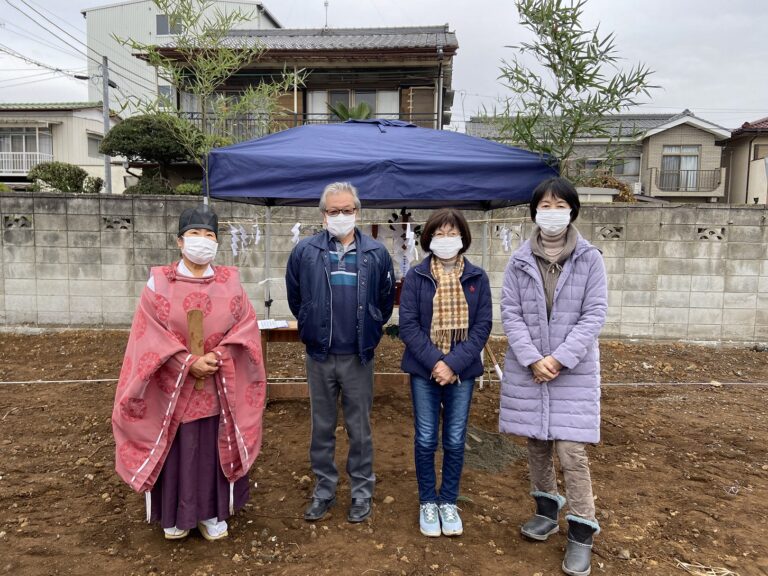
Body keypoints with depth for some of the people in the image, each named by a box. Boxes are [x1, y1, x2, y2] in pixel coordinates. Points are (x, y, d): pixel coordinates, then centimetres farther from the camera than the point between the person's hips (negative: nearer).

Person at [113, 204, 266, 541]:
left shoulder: (230, 282, 2)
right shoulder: (159, 282, -3)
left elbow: (245, 326, -2)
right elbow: (151, 334, -8)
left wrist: (217, 356, -15)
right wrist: (189, 362, -16)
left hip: (219, 386, 2)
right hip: (173, 386, -1)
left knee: (215, 449, 10)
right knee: (176, 450, 9)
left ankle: (212, 512, 28)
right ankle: (175, 514, 29)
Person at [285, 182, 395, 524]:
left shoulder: (376, 254, -2)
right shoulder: (304, 252, -3)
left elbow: (385, 302, 10)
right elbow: (295, 299, 11)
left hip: (358, 357, -1)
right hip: (319, 356, 1)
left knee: (359, 428, 11)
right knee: (322, 427, 13)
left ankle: (361, 492, 27)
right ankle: (323, 490, 30)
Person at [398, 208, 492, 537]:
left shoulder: (477, 278, 0)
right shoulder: (416, 277, -3)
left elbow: (483, 325, -5)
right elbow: (407, 325, -8)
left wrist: (454, 364, -15)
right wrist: (434, 362, -18)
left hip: (462, 371, 1)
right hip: (424, 370, -1)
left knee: (455, 441, 10)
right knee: (425, 440, 7)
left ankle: (448, 502, 29)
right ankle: (427, 502, 27)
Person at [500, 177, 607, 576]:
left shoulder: (589, 259, -4)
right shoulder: (519, 261, 0)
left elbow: (594, 314, -7)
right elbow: (510, 314, -2)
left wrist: (559, 359, -14)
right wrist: (533, 359, -12)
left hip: (573, 370, -2)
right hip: (527, 367, 3)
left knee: (572, 451, -3)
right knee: (536, 443, 14)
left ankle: (581, 530, 14)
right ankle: (547, 508, 34)